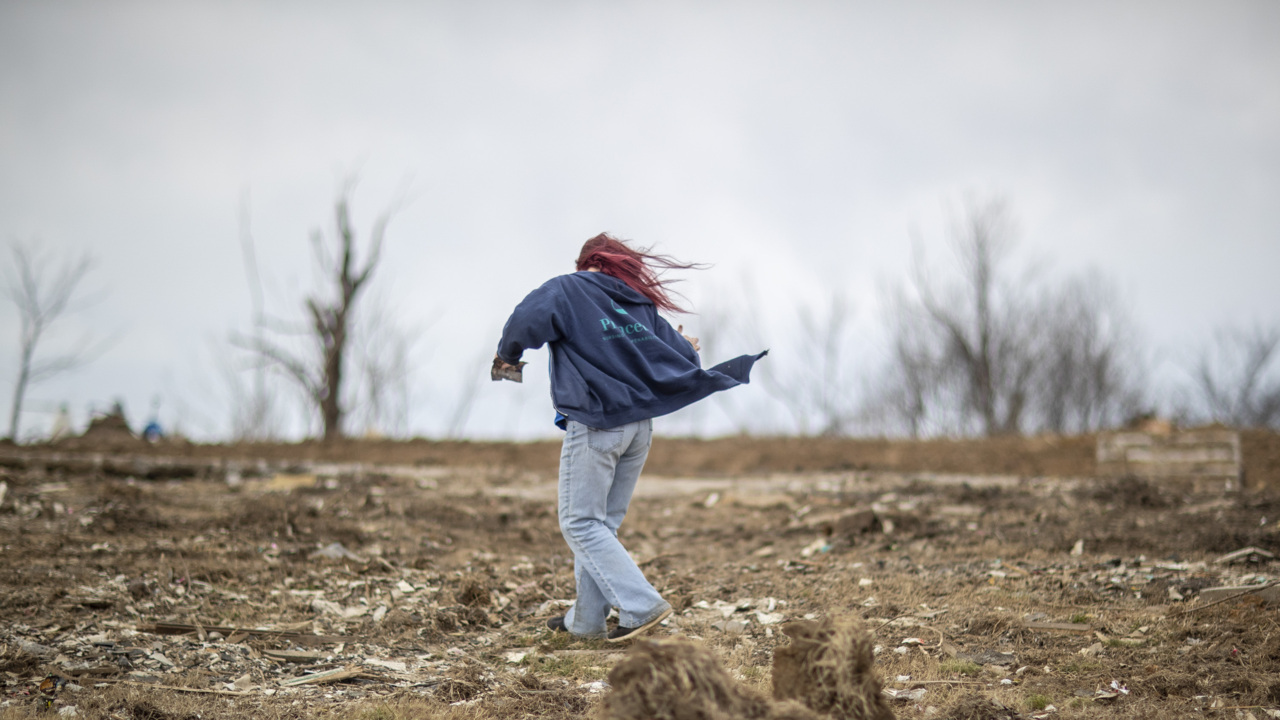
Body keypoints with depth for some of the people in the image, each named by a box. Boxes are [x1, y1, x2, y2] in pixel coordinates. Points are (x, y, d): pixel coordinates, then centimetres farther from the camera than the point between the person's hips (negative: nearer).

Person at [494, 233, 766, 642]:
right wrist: (687, 349, 36)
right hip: (640, 426, 7)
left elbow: (528, 321, -18)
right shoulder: (640, 303, 14)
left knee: (580, 522, -4)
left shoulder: (566, 290, -1)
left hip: (594, 426, -7)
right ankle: (586, 619, 17)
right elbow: (681, 357, 13)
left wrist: (508, 355, 1)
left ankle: (642, 605, -14)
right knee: (602, 523, 15)